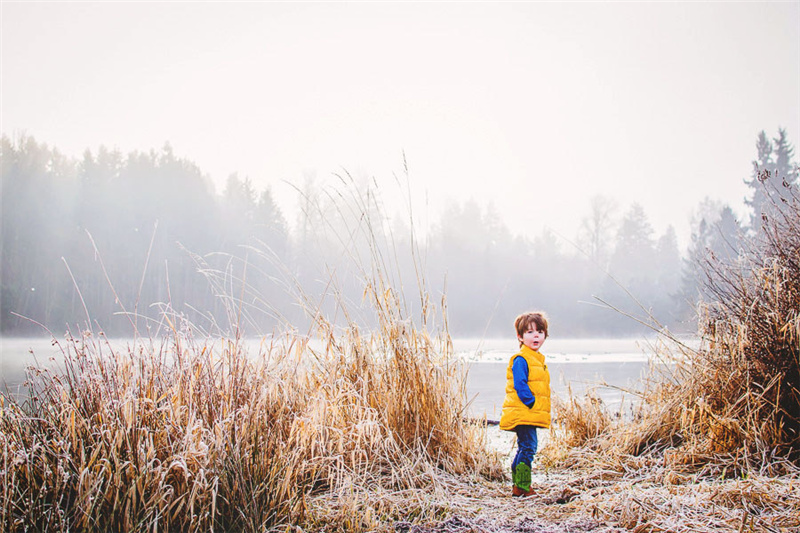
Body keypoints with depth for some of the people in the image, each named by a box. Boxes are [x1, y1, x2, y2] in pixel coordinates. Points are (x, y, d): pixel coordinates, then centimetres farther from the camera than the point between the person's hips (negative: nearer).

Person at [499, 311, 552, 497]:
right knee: (528, 447, -11)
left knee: (524, 448, 15)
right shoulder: (521, 359, -13)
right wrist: (532, 403, -21)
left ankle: (518, 486, 23)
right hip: (523, 414, -10)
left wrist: (539, 410, 17)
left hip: (532, 415, 10)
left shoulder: (538, 359, 19)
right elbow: (520, 386, -20)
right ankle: (522, 488, -6)